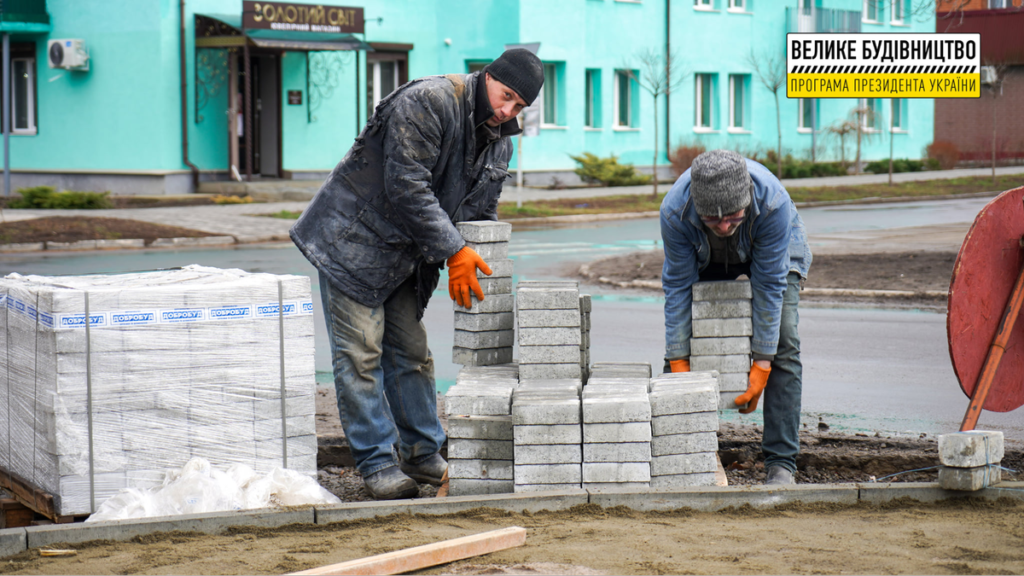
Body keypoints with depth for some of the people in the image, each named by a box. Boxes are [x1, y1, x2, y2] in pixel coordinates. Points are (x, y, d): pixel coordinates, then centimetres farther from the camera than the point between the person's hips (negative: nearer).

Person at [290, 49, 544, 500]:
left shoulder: (498, 143, 5)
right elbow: (407, 187, -27)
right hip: (352, 240, -8)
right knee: (360, 352, -8)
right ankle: (377, 463, -4)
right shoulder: (427, 102, -22)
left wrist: (485, 270, -7)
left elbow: (479, 213, 10)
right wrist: (453, 252, -28)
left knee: (410, 352, 12)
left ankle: (422, 454, 21)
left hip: (406, 257, 8)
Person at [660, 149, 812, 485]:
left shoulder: (773, 202, -41)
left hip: (775, 252, -2)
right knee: (680, 340, -12)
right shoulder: (674, 211, -37)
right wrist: (679, 365, -28)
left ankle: (781, 464, -17)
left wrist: (761, 366, -31)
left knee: (784, 343, -19)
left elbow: (769, 284, -32)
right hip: (705, 259, 2)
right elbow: (678, 288, -26)